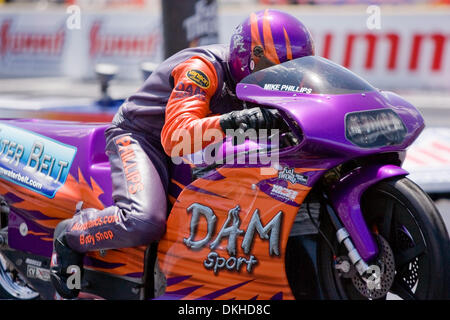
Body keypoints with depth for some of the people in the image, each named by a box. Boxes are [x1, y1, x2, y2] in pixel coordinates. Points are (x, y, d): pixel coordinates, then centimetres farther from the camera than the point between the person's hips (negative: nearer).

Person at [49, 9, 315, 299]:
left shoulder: (244, 75, 2)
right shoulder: (201, 67, -25)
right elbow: (175, 136, -38)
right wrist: (228, 122, -54)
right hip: (138, 138, -9)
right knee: (145, 222, -35)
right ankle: (69, 235, -9)